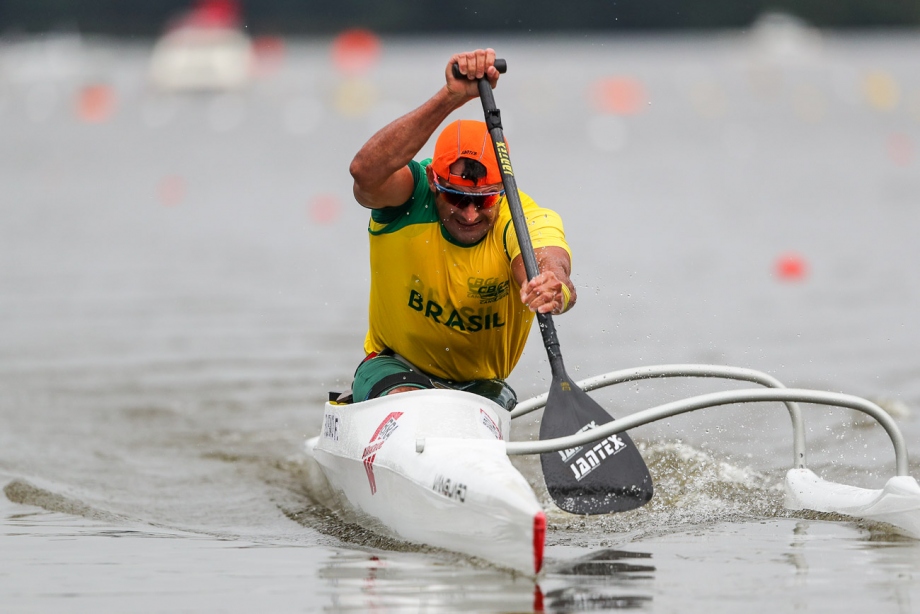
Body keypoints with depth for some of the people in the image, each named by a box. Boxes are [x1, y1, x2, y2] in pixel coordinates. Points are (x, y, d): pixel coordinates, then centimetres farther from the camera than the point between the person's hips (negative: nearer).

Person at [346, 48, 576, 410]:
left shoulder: (527, 220, -19)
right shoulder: (410, 197, -19)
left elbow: (552, 269, -40)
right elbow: (365, 172, -42)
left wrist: (555, 291, -66)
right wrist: (451, 97, -51)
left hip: (482, 384, 3)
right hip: (396, 369, -3)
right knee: (407, 404, -33)